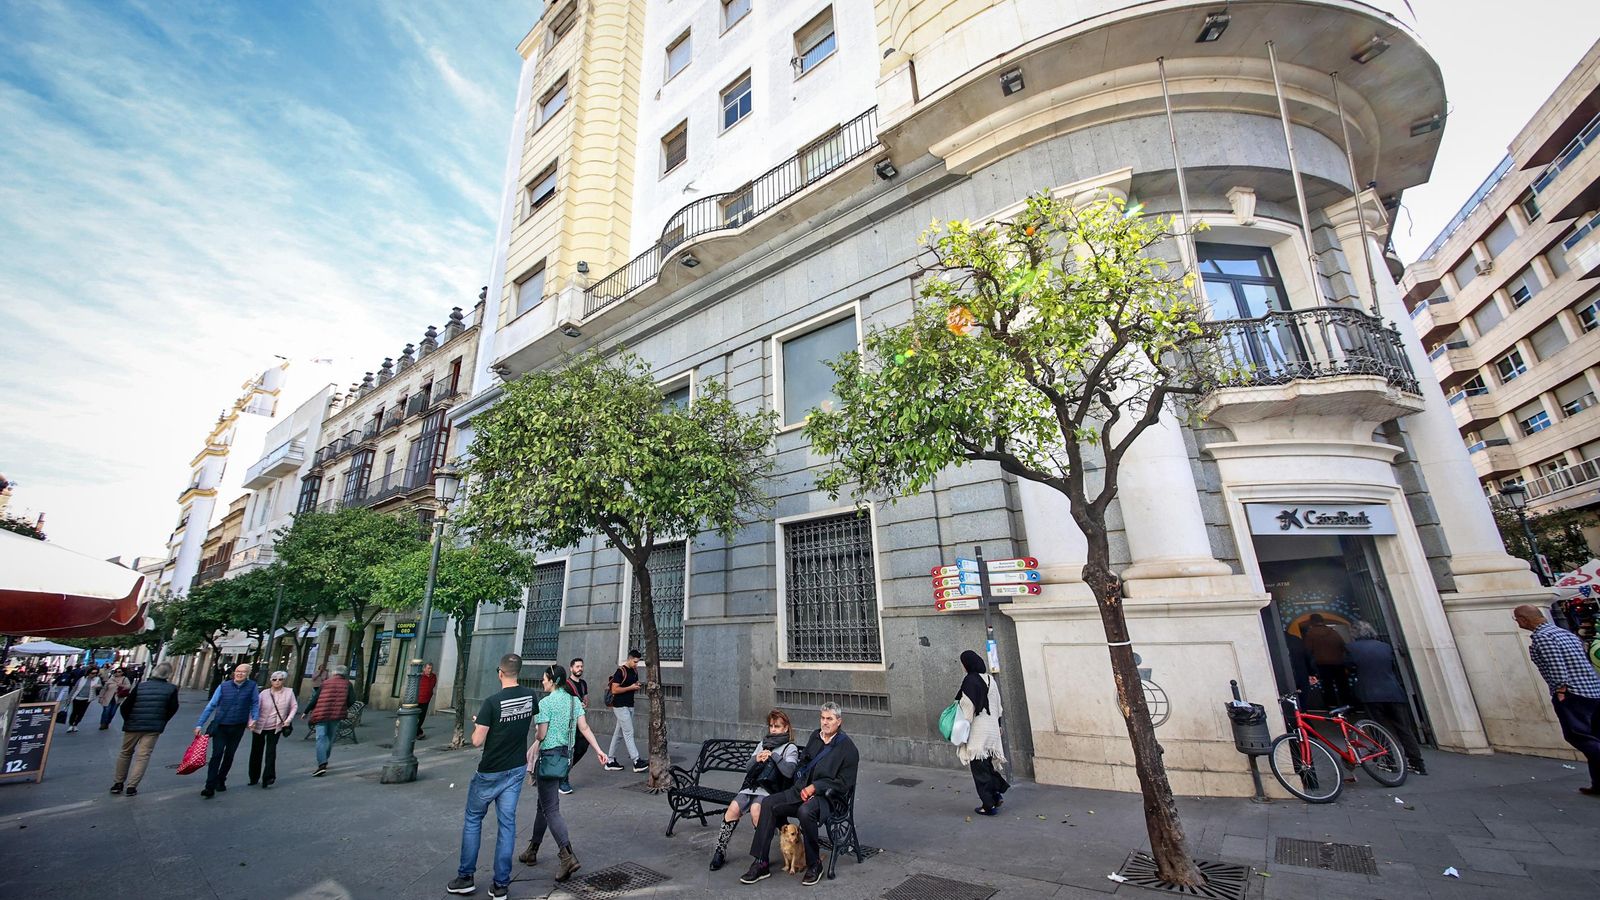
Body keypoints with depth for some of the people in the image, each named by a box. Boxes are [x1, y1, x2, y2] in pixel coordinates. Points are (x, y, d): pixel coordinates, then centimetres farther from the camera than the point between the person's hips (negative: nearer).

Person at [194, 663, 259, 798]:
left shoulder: (252, 686, -6)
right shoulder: (223, 686, -7)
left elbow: (255, 704, 2)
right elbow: (211, 706, -3)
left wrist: (254, 718, -10)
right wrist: (200, 724, -6)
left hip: (238, 728, 1)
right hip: (221, 726, -1)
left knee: (229, 756, 12)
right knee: (217, 755, -8)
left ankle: (221, 781, 30)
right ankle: (210, 787, -2)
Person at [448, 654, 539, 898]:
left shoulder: (492, 701, -21)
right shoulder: (530, 696, -5)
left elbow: (477, 741, -17)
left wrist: (476, 724, 2)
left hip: (490, 772, -4)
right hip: (517, 769, 4)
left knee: (473, 819, 17)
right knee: (507, 822, 9)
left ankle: (465, 877, 23)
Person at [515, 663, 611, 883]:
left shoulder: (546, 702, -15)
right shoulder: (575, 700, 5)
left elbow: (541, 735, -15)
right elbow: (584, 728, -1)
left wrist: (536, 734, 7)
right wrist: (598, 750, -2)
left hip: (549, 756, -7)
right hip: (567, 756, 8)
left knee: (551, 809, -4)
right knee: (544, 803, 22)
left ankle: (568, 856, -13)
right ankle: (532, 850, 35)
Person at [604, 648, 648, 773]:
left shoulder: (635, 671, 10)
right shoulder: (620, 671, -14)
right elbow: (614, 690, -18)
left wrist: (637, 687, -1)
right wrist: (630, 687, -19)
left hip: (630, 705, 8)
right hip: (620, 706, -8)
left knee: (619, 734, 13)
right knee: (629, 733, -8)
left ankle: (610, 761, 21)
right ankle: (636, 761, -8)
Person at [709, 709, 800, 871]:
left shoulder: (790, 748, 6)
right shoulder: (762, 744, 23)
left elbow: (789, 771, -10)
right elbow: (748, 768, 17)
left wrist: (773, 755, -14)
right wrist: (756, 759, -4)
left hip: (770, 789, -5)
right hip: (751, 785, 5)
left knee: (756, 809, -32)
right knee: (733, 808, -21)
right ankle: (720, 850, -7)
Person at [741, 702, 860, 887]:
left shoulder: (848, 747, -7)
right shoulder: (815, 736, 11)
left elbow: (844, 783, -9)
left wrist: (815, 787, -15)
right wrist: (803, 786, 0)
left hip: (827, 796, -6)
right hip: (803, 789, 6)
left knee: (805, 811, -37)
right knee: (768, 803, -15)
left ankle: (814, 864, -13)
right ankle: (761, 864, -9)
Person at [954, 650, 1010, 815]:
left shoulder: (970, 680, -17)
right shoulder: (989, 679, 5)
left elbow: (968, 708, -18)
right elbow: (998, 705, 13)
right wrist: (998, 725, 22)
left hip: (978, 731, -8)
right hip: (992, 728, 8)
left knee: (979, 767, 4)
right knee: (986, 763, 22)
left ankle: (989, 805, 10)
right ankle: (997, 792, 19)